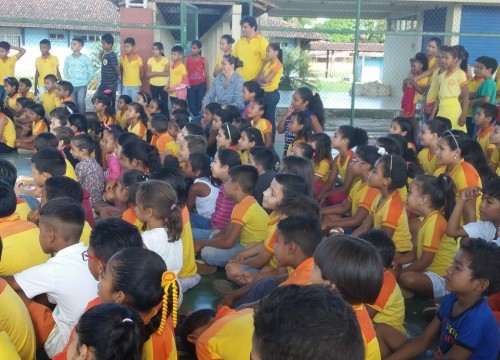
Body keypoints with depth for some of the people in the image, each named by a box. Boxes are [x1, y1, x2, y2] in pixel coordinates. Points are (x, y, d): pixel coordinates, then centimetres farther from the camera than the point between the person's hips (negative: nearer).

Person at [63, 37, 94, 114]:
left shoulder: (85, 58, -7)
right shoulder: (68, 58, 2)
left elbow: (92, 72, -3)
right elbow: (65, 71, 16)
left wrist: (86, 81, -1)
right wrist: (70, 79, 9)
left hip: (82, 86, -3)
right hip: (71, 86, 3)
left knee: (81, 103, -9)